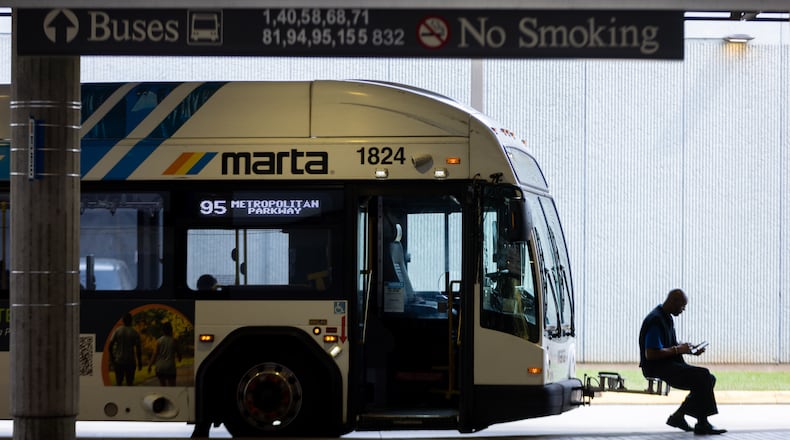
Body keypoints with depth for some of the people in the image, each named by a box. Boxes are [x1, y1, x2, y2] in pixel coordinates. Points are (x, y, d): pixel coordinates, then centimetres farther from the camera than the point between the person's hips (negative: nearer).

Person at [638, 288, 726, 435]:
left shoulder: (666, 318, 15)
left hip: (670, 364, 10)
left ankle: (679, 416, 0)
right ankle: (701, 424, -15)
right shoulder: (656, 321, -18)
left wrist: (689, 349, 8)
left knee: (709, 378, 1)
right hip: (657, 368, -10)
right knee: (703, 376, -21)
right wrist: (678, 349, -17)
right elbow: (651, 354, -24)